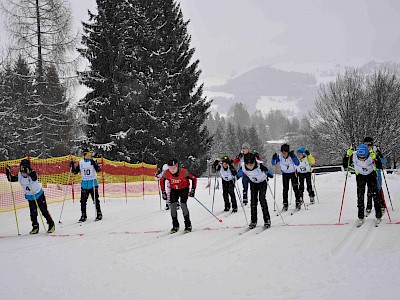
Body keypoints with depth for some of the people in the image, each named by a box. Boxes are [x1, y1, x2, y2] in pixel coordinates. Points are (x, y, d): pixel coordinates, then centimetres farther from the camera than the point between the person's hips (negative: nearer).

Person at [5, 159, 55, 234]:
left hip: (39, 195, -4)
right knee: (33, 213, 2)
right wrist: (8, 172, -17)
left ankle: (51, 225, 14)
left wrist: (29, 174, -66)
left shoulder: (33, 174, -26)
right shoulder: (20, 176, -12)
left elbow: (34, 178, -48)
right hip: (30, 197, 4)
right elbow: (11, 179, -2)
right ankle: (35, 227, 17)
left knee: (44, 211, 0)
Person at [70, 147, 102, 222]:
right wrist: (72, 166, -5)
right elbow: (75, 171, 11)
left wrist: (94, 164, -32)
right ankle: (83, 215, 11)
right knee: (83, 200, 3)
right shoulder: (81, 162, 7)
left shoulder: (93, 161, -4)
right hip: (84, 184, 3)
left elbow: (98, 170, -18)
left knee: (95, 199, -3)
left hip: (93, 183, -3)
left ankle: (99, 214, 7)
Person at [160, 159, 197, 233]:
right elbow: (162, 181, 0)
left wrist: (193, 190, -19)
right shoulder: (166, 173, -21)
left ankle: (188, 225, -7)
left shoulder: (184, 172, -30)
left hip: (184, 189, -3)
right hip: (174, 190, 3)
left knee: (183, 205, -19)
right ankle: (175, 226, 7)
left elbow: (194, 179, -16)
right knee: (172, 206, -9)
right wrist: (163, 192, -1)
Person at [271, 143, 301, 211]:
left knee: (295, 188, -6)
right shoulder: (279, 156, -17)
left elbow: (297, 164, -34)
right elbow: (273, 163, -12)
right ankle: (285, 204, 4)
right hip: (285, 174, 2)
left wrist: (293, 157, -46)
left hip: (293, 173, -2)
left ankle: (298, 203, 3)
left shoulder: (291, 155, -24)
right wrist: (274, 158, -32)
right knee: (285, 189, -2)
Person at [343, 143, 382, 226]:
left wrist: (375, 159, -48)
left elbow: (379, 166, -31)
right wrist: (347, 156, -34)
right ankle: (361, 217, 5)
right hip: (360, 176, 1)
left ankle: (378, 216, 9)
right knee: (360, 195, -3)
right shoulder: (353, 156, -28)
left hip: (371, 175, -1)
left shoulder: (372, 156, -31)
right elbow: (345, 165, -18)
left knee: (375, 194, -4)